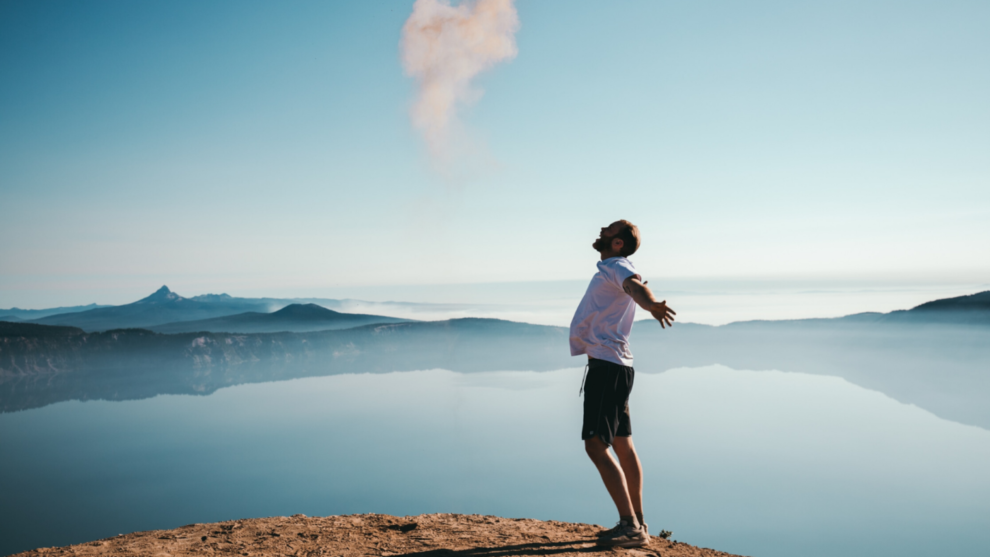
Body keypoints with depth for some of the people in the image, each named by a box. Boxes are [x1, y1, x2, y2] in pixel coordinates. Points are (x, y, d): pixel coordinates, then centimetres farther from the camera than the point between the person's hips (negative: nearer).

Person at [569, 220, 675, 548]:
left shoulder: (618, 267, -11)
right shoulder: (609, 270, 18)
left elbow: (635, 286, -36)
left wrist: (651, 304, -57)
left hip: (608, 366, -10)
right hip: (611, 365, 10)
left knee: (596, 445, -14)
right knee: (623, 446, 15)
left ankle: (630, 525, -12)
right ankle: (637, 524, 25)